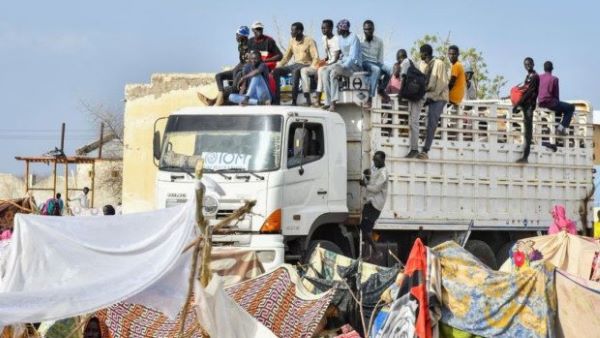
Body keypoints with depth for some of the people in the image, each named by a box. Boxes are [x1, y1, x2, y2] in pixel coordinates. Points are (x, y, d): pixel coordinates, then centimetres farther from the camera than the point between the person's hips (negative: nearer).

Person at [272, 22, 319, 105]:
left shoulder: (309, 41, -7)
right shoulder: (292, 41, 11)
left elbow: (315, 57, -12)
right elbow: (286, 57, 16)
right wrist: (278, 66, 1)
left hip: (306, 65, -6)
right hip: (295, 64, 6)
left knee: (295, 71, -40)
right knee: (276, 71, -16)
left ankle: (294, 101, -40)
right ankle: (276, 100, -17)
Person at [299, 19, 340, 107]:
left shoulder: (335, 40, -12)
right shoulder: (324, 38, 12)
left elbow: (336, 59, -16)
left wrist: (325, 63, -21)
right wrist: (324, 60, 1)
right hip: (326, 64, 8)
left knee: (321, 70, -39)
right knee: (304, 70, -10)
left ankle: (318, 100, -41)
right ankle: (307, 99, -22)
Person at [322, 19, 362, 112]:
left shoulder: (353, 38, -14)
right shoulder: (340, 37, 11)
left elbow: (353, 57, -20)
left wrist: (343, 66, -27)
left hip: (354, 65, -8)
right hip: (343, 62, 8)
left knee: (334, 73, -29)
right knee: (326, 72, -15)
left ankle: (333, 102, -26)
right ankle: (328, 101, -20)